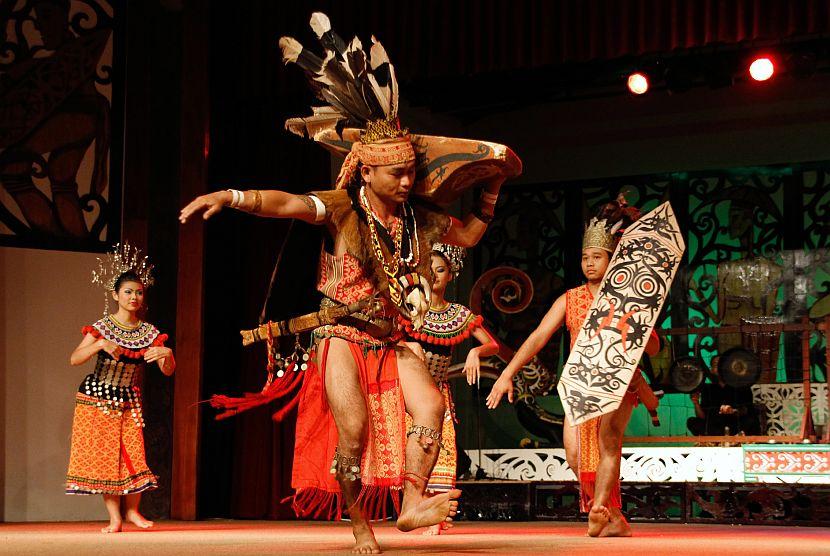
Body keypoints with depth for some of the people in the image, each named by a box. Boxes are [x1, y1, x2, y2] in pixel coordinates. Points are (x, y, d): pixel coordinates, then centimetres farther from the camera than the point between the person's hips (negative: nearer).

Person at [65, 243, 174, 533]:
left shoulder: (150, 333, 0)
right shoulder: (102, 327, -7)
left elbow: (167, 371, -4)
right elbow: (74, 359, -15)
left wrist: (167, 354, -26)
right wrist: (100, 344, -30)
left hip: (128, 402, 2)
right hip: (96, 400, -2)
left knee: (132, 455, -5)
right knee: (104, 456, -3)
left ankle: (132, 510, 13)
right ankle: (114, 517, 4)